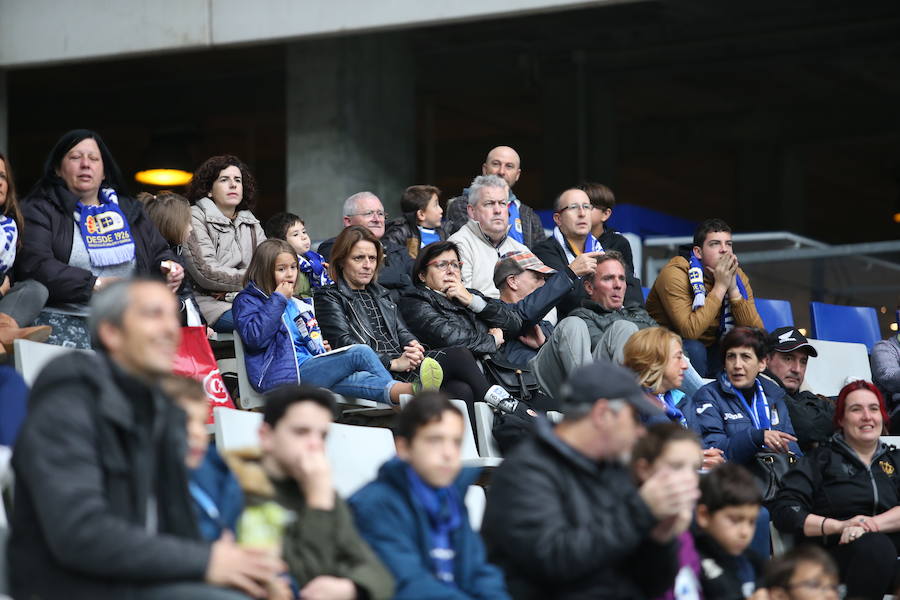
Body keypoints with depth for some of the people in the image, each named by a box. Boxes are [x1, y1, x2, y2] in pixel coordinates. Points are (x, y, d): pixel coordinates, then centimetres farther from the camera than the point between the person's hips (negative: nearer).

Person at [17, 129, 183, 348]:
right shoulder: (39, 211, 8)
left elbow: (160, 252, 30)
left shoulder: (129, 209, 25)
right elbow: (34, 266, -7)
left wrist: (169, 268, 4)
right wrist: (94, 285, -15)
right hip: (64, 319, -4)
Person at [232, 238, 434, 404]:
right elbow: (254, 338, -12)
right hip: (284, 374, -7)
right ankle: (410, 391, -31)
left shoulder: (298, 306, 30)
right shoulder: (248, 300, 7)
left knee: (359, 379, -28)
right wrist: (278, 300, -6)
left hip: (308, 366, 7)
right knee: (359, 353, -23)